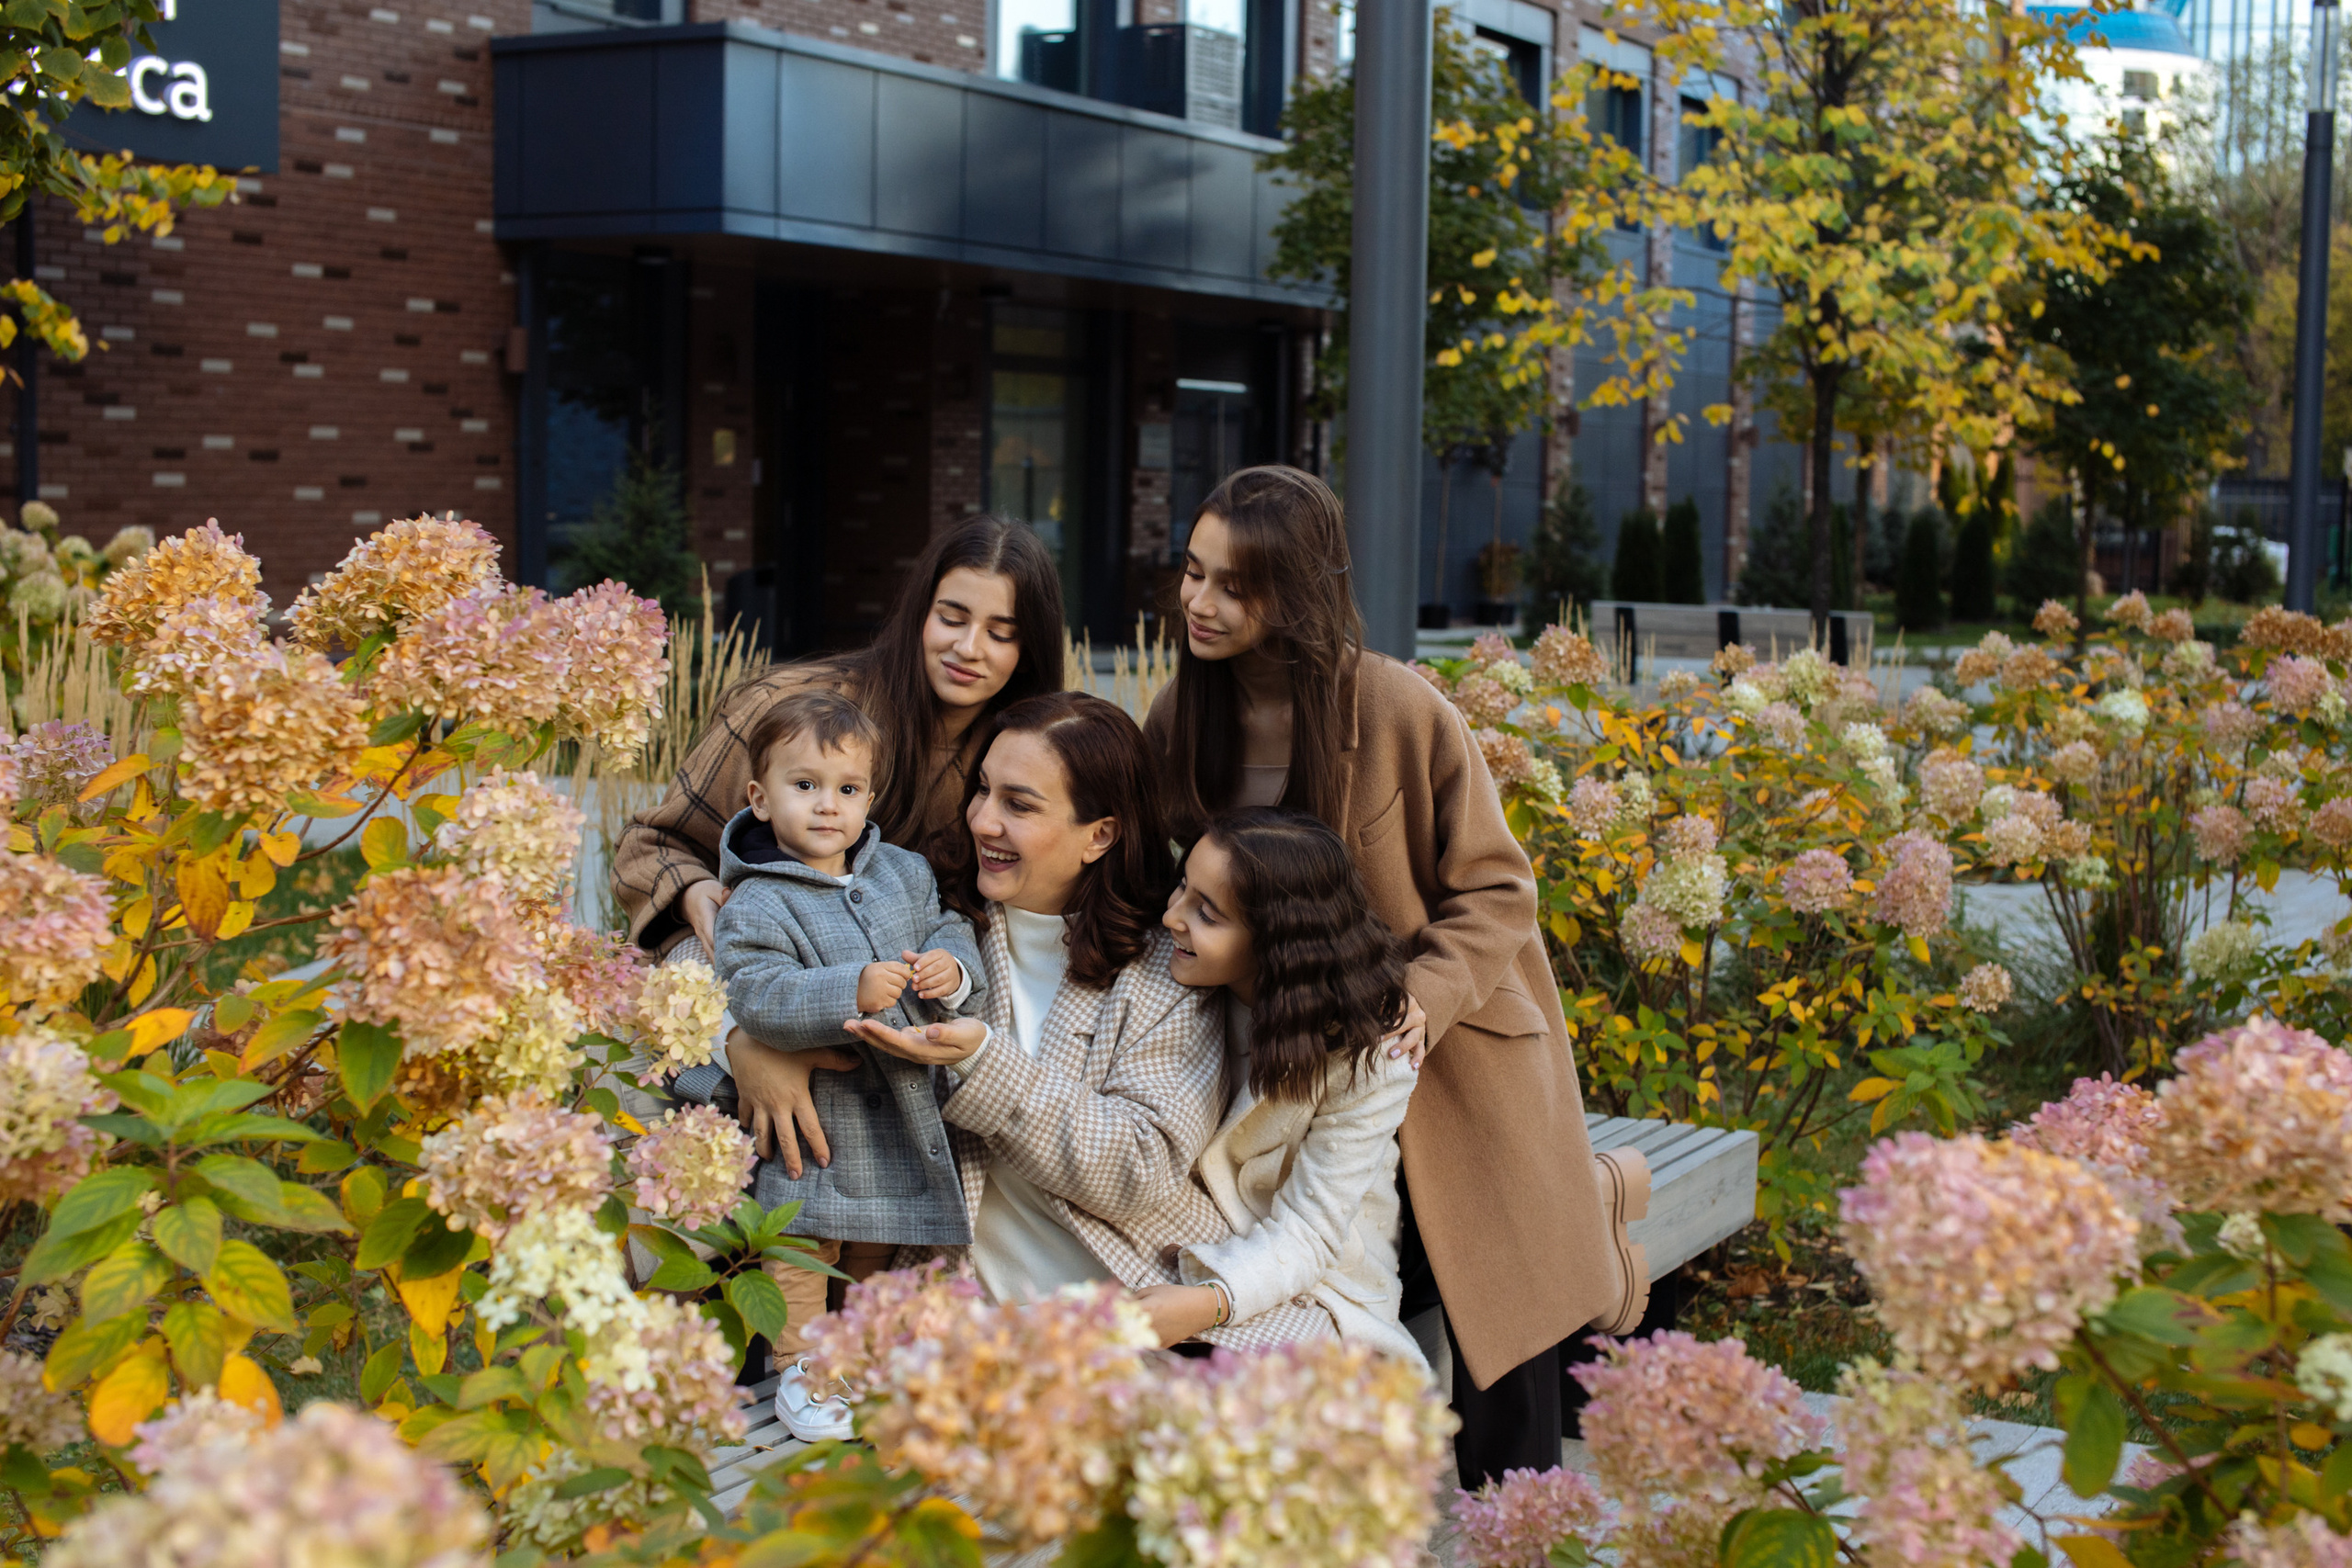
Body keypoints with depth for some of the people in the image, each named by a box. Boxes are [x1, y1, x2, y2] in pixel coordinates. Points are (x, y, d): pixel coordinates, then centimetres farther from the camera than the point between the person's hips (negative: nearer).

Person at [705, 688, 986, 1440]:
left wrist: (951, 970, -14)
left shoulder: (904, 873, 4)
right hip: (811, 1113, -5)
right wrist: (852, 991, -38)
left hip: (900, 1112, 6)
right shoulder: (758, 906, -15)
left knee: (880, 1246, 19)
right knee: (805, 1242, 1)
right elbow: (758, 996, -27)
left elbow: (948, 930, 10)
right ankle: (799, 1368, 17)